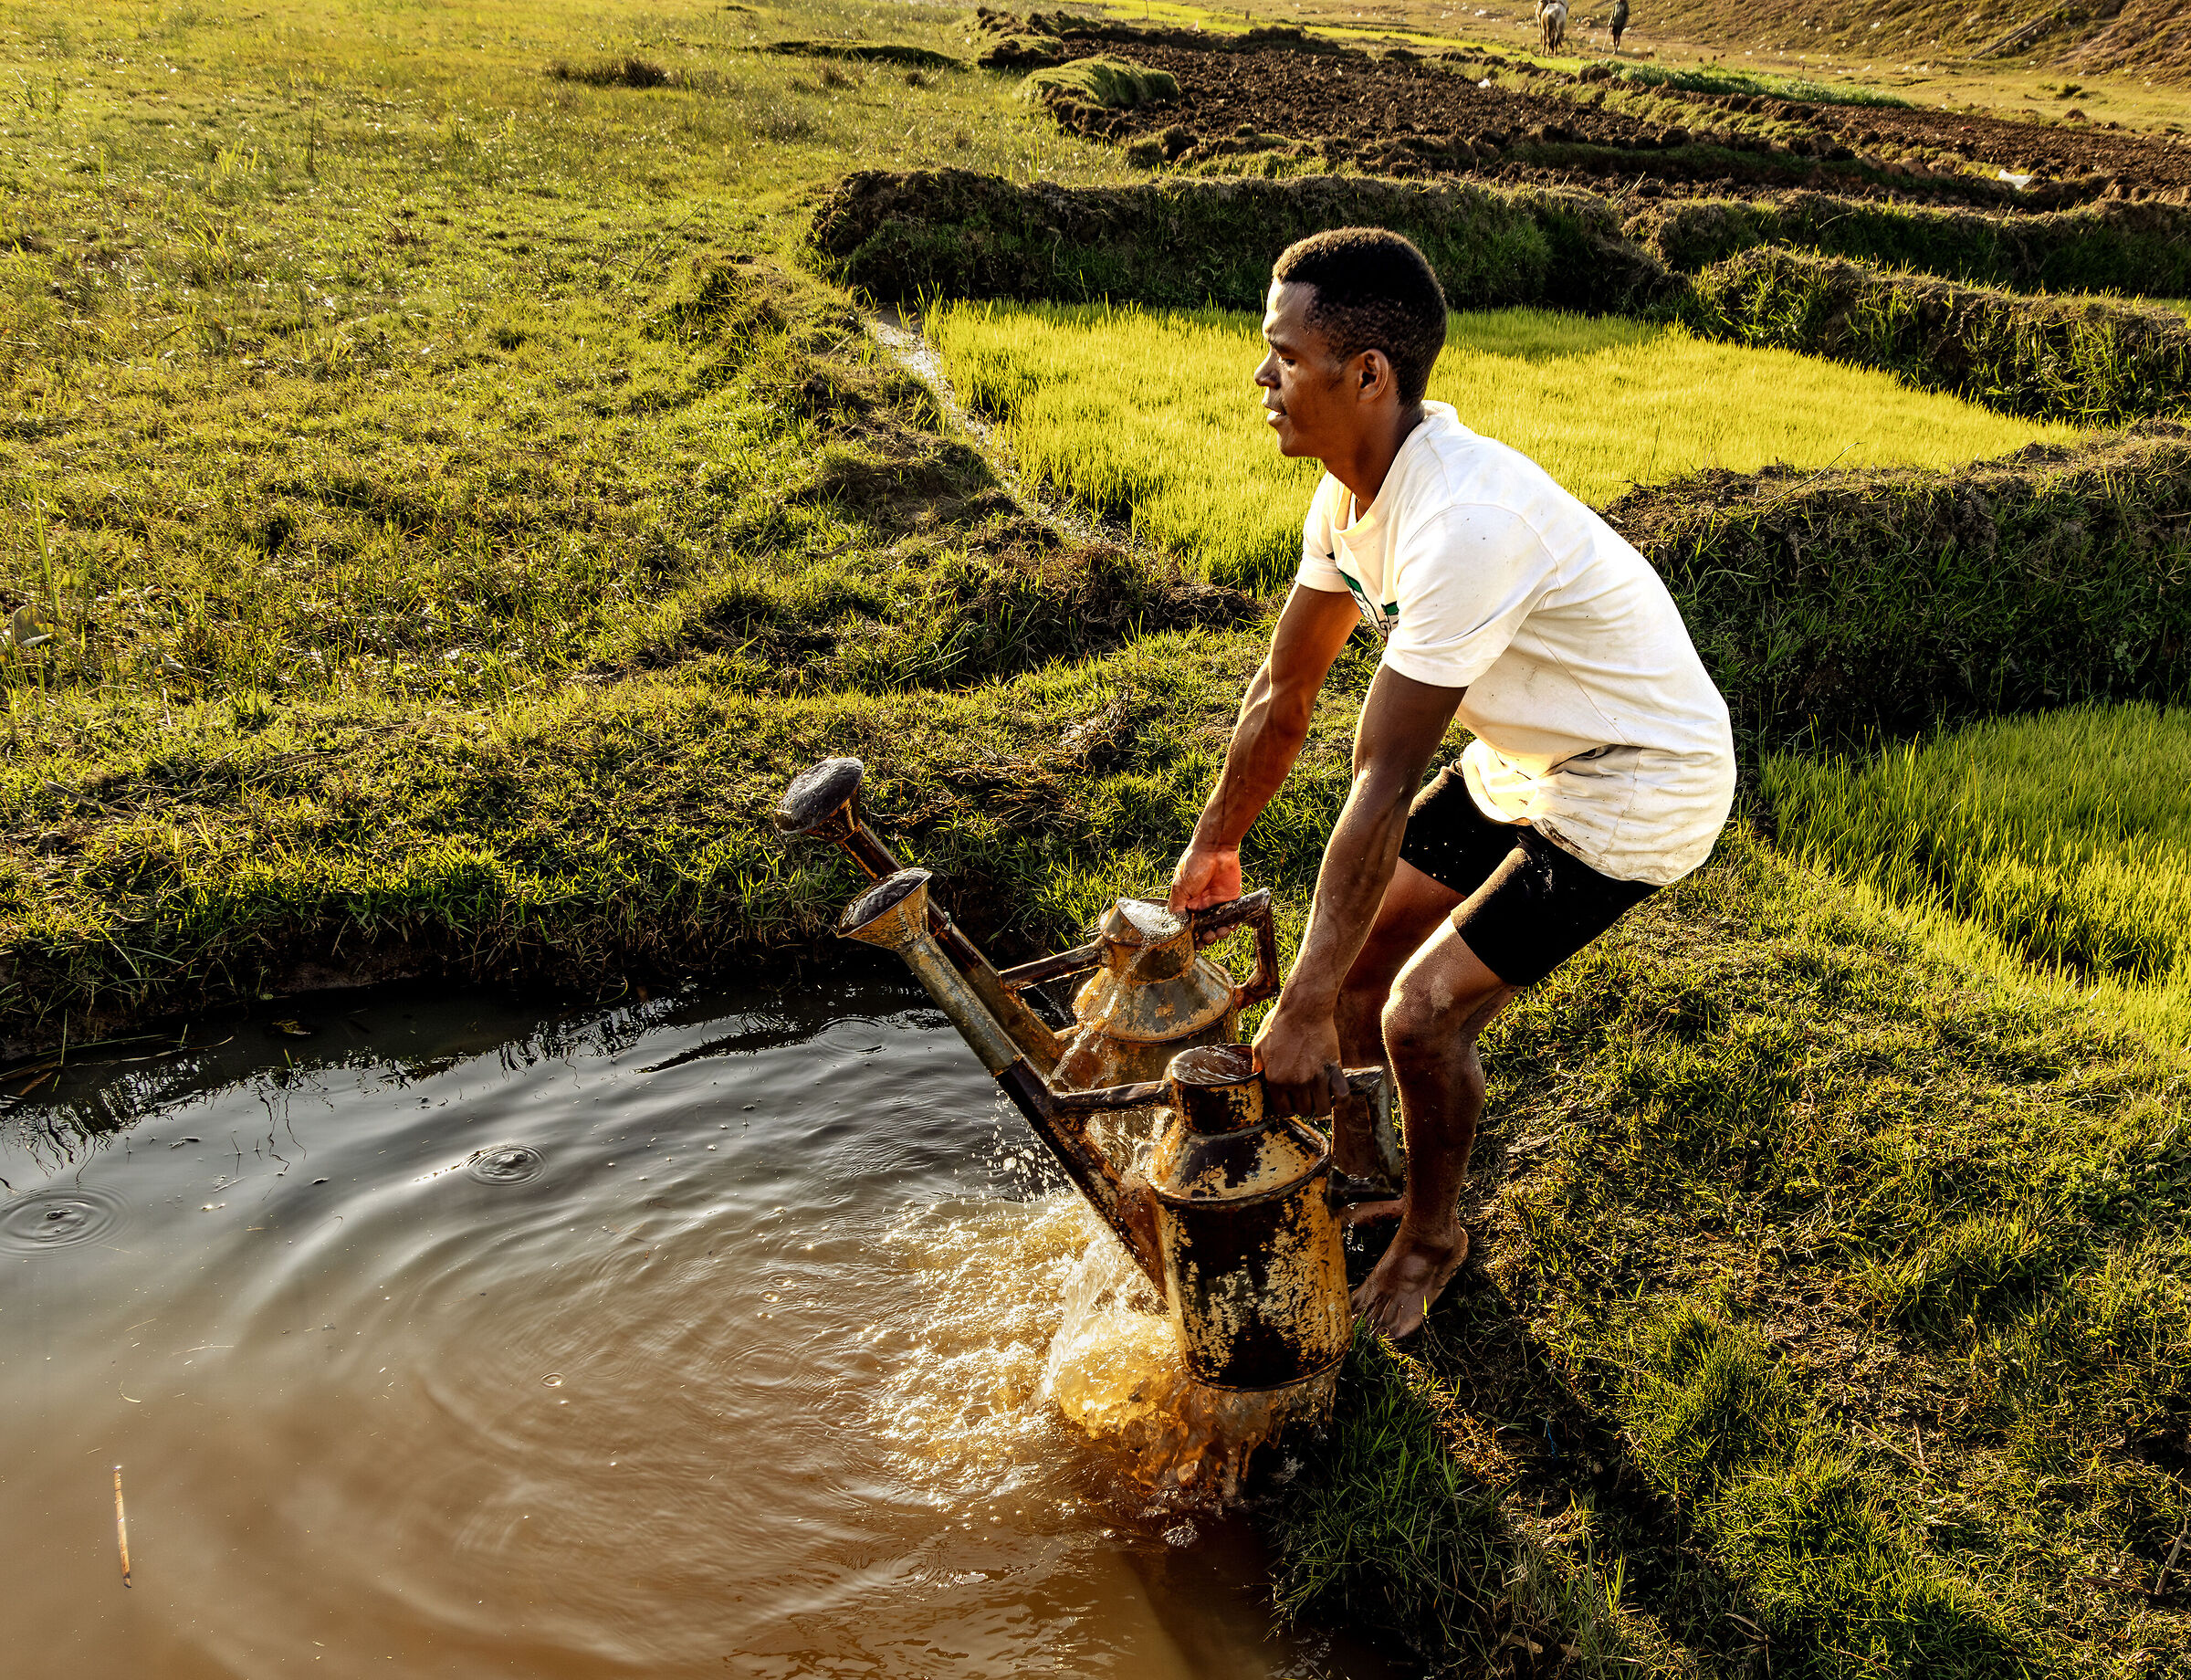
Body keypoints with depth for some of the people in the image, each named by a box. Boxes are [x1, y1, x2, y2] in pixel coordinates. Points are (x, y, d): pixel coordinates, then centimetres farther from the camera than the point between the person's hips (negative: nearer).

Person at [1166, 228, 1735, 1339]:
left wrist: (1303, 1010, -31)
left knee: (1422, 1008, -12)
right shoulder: (1353, 492, -6)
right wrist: (1214, 845, 15)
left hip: (1638, 788, -8)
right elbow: (1283, 693, 6)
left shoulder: (1462, 525, -35)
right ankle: (1350, 1172, 33)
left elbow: (1383, 785, -35)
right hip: (1524, 759, 8)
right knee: (1355, 948, 8)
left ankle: (1431, 1236, 17)